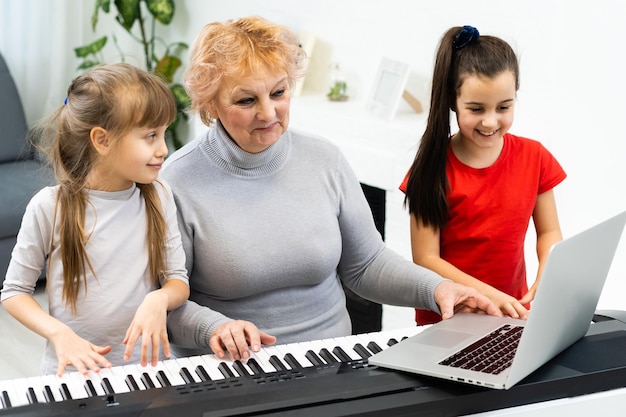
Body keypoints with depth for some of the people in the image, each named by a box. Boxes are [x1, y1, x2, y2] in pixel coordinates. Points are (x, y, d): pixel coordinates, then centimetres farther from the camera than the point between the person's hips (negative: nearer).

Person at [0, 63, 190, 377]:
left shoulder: (158, 198, 1)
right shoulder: (50, 207, -6)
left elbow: (178, 280, 7)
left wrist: (160, 299, -15)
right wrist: (59, 334, -14)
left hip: (146, 367, 2)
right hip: (74, 372, -2)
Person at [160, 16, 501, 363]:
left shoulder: (325, 160, 0)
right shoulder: (179, 182, -13)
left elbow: (365, 265, 9)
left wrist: (435, 288, -6)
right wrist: (213, 327, -29)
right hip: (227, 374, 0)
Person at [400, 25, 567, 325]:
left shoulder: (534, 158, 1)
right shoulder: (433, 166, -8)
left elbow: (549, 231, 9)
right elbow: (426, 259, -9)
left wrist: (547, 279, -11)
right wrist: (487, 294, -20)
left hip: (514, 313, 3)